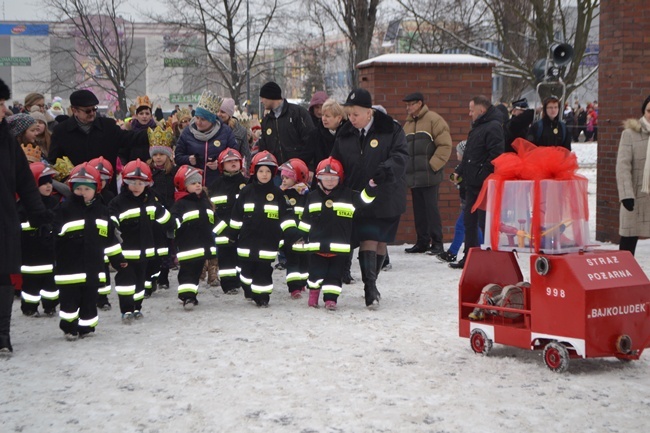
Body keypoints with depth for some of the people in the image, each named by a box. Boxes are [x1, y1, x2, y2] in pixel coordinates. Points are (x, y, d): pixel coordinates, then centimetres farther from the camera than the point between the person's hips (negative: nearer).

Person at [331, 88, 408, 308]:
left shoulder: (391, 130, -6)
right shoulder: (344, 135, 4)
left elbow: (401, 156, -14)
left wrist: (385, 170, -32)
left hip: (387, 197, -1)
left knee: (381, 242, 9)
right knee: (368, 241, -9)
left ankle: (371, 283, 27)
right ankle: (370, 288, -11)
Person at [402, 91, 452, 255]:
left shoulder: (434, 119, -5)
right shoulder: (408, 124, 18)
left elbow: (445, 145, -10)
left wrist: (433, 165, -14)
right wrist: (404, 166, 11)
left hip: (429, 175, -7)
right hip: (413, 175, 7)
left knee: (431, 207, -8)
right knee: (418, 209, 9)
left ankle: (437, 242, -3)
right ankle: (422, 242, 16)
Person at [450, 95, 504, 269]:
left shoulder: (493, 127, -13)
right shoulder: (477, 127, 19)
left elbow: (495, 156, -22)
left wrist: (483, 175, -24)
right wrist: (459, 171, 19)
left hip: (484, 184, -10)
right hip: (473, 183, 10)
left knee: (485, 222, -9)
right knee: (469, 221, 13)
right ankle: (469, 258, 20)